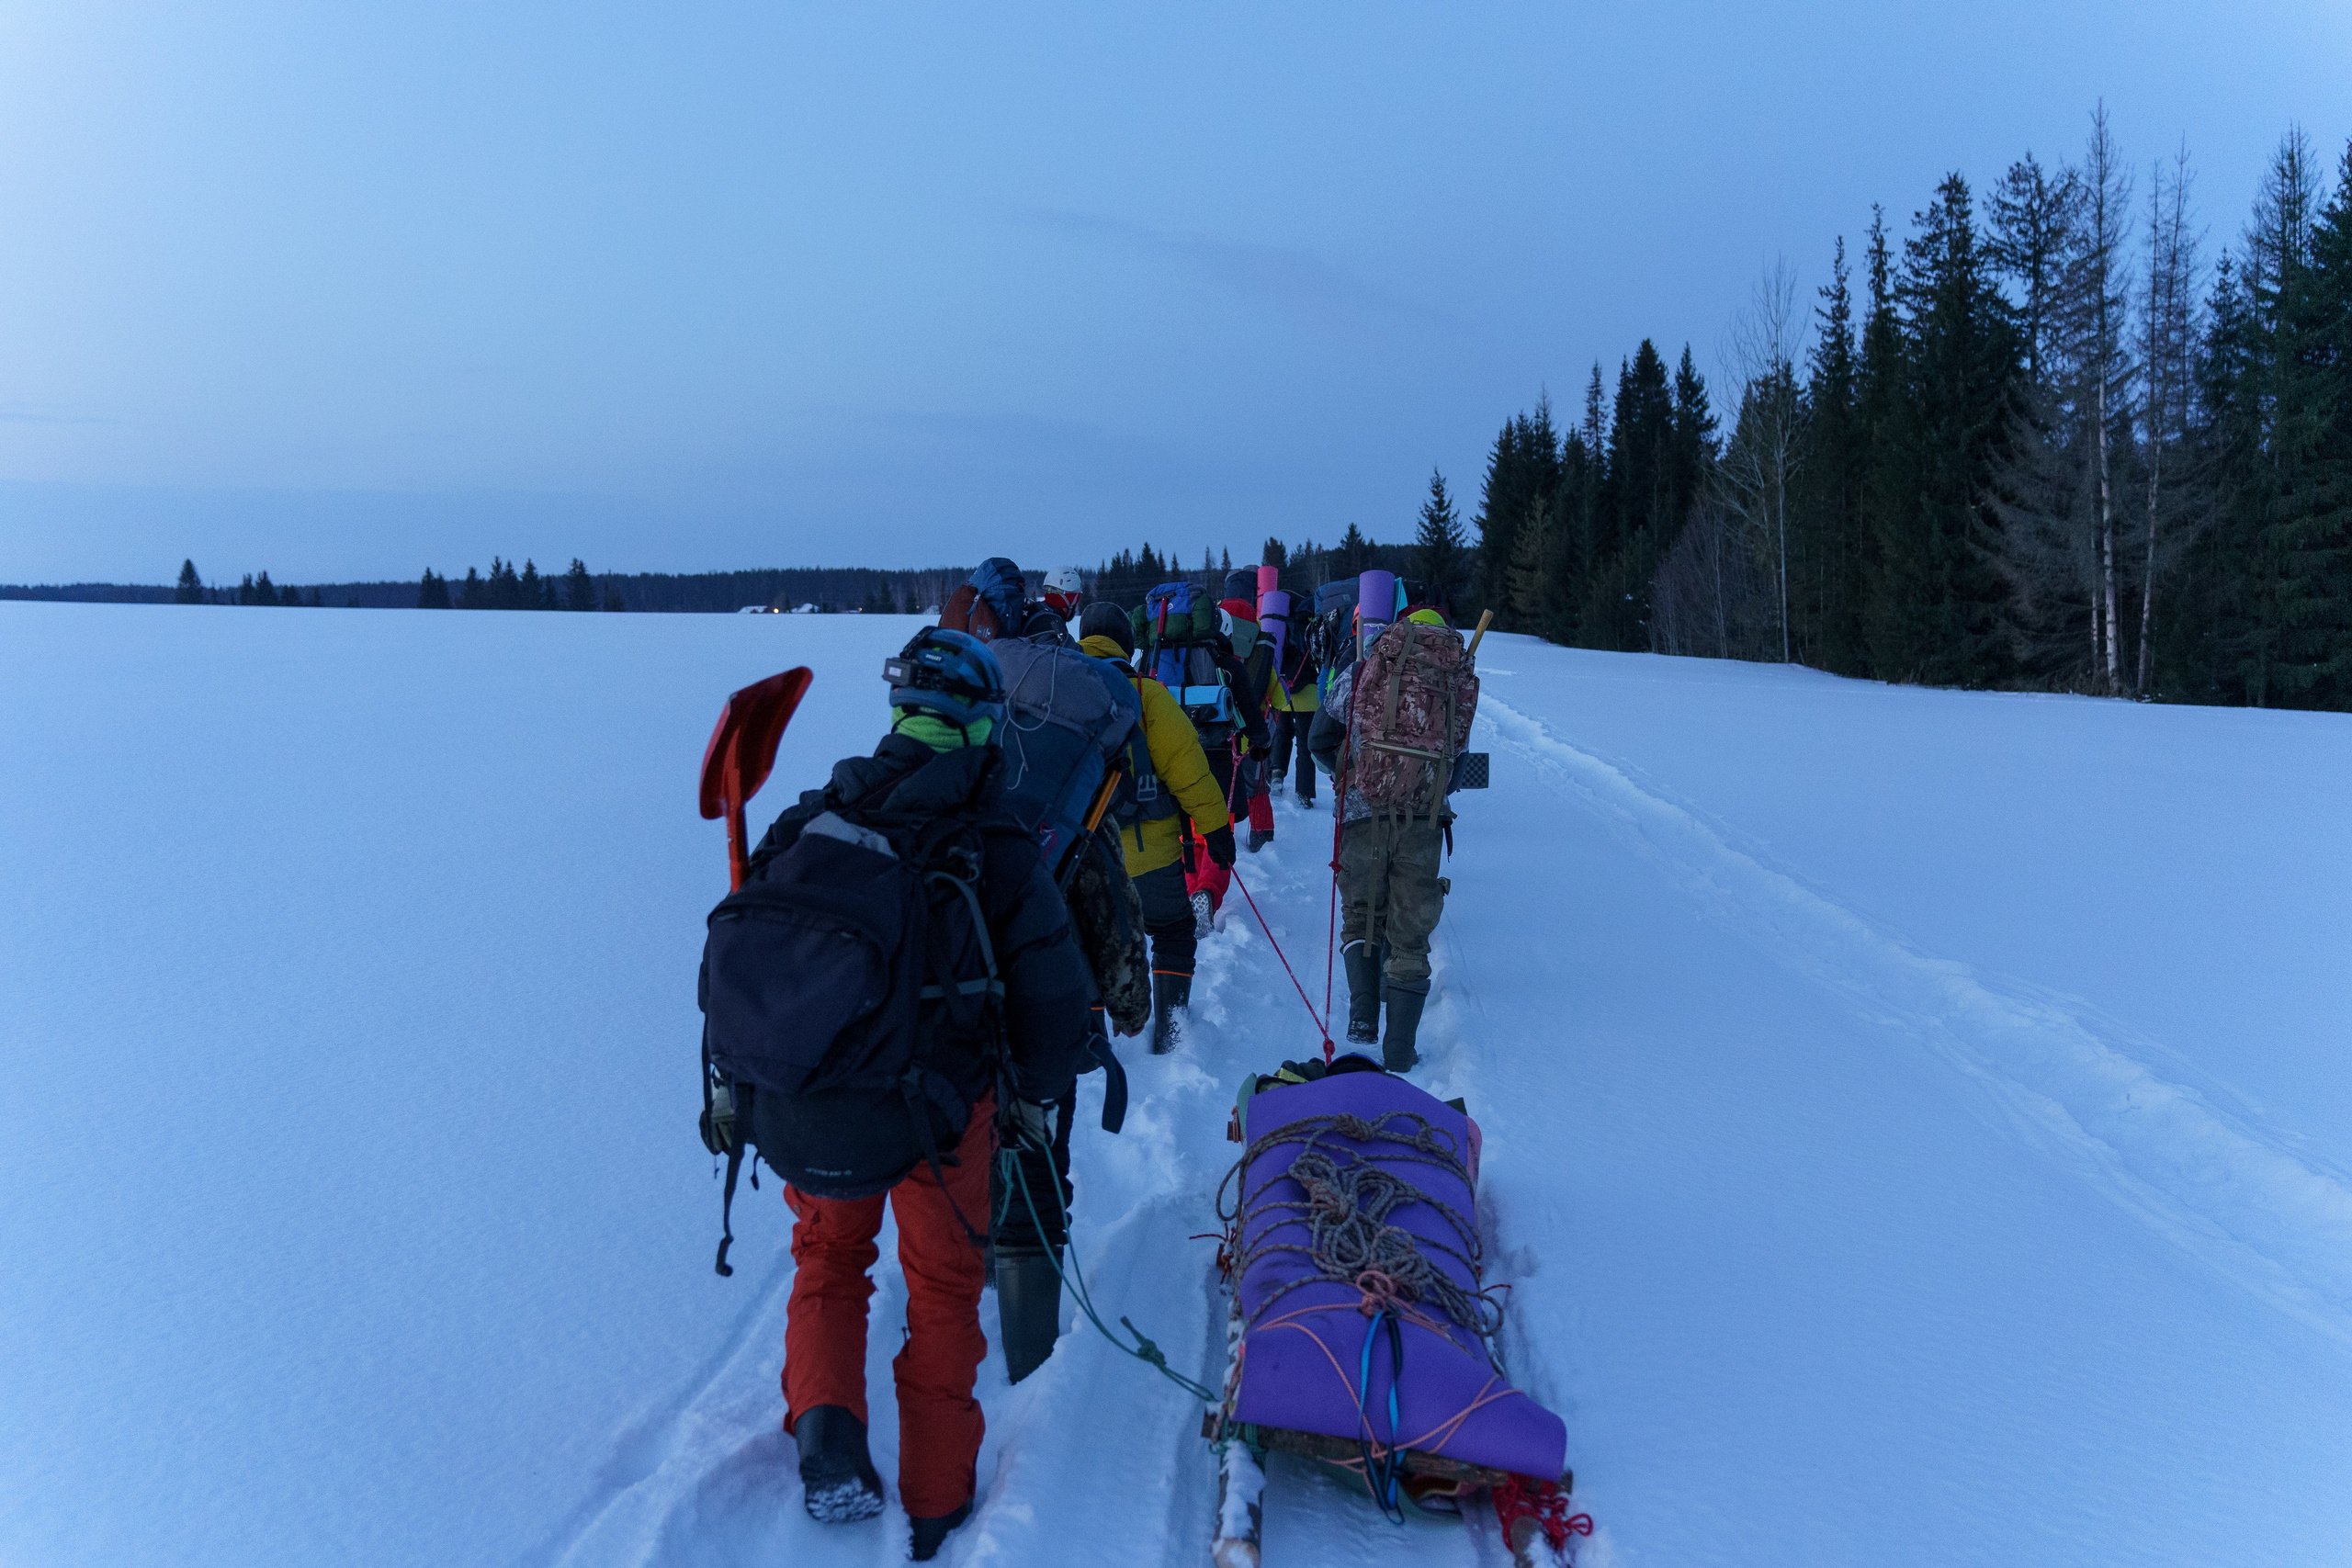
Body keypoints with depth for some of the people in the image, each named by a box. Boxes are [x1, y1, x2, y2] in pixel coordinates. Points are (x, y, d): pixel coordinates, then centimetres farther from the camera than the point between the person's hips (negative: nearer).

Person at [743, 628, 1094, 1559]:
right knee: (942, 1286, 18)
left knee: (827, 1260, 26)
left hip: (803, 1109, 2)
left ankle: (824, 1424, 6)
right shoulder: (995, 849, -13)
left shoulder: (811, 823, -5)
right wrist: (1036, 1095, 6)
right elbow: (1054, 993, -12)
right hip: (939, 1110, -2)